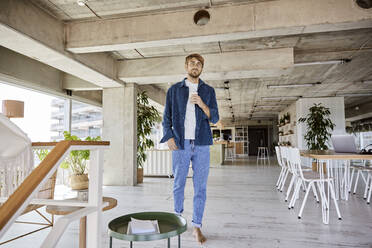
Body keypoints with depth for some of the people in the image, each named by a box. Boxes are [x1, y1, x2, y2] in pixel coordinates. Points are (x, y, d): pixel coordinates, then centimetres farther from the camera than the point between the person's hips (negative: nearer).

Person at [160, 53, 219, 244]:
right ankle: (177, 215, 33)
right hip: (181, 143, 0)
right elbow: (166, 117, 9)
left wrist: (201, 104, -10)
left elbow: (215, 118, 6)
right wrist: (169, 137, -5)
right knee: (178, 184, 10)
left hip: (201, 144, 1)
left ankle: (197, 226, 15)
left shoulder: (208, 91, 12)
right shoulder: (174, 90, 10)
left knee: (200, 187, 3)